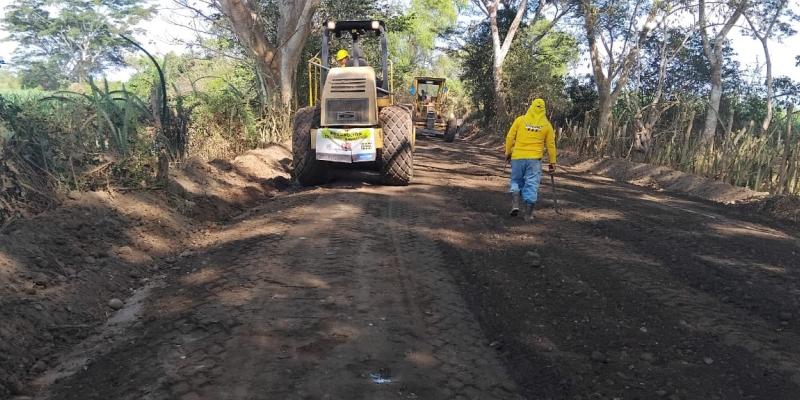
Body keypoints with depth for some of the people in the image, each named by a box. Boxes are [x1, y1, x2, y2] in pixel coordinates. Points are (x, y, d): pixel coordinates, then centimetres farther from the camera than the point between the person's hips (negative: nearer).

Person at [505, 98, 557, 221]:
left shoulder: (520, 120, 1)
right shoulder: (546, 124, 4)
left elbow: (510, 137, 0)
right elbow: (551, 145, 6)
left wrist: (508, 152, 11)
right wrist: (552, 162, 12)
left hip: (518, 157, 0)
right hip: (534, 159, 0)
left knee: (516, 181, 17)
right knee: (532, 184, 4)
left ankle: (515, 204, -2)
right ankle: (528, 214, 4)